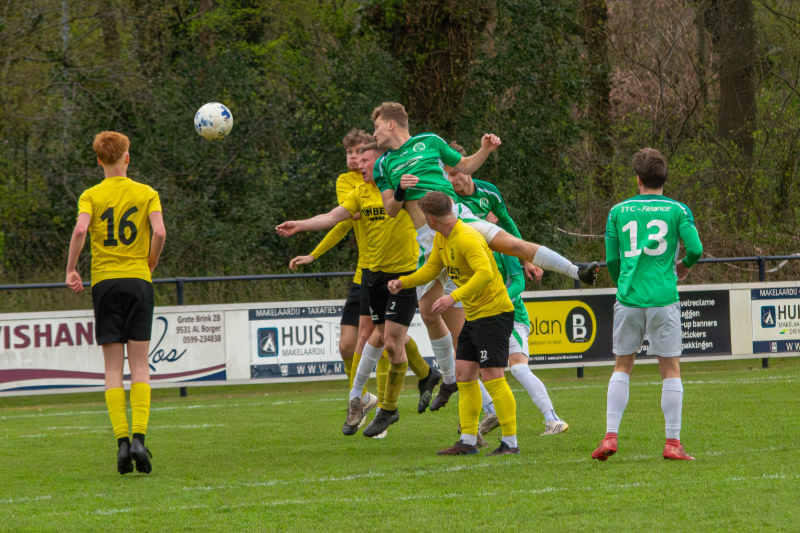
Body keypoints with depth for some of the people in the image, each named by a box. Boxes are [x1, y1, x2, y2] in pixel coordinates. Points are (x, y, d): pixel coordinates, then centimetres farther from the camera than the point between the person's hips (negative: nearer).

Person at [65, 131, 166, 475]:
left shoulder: (91, 196, 3)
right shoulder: (146, 194, 4)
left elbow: (80, 230, -15)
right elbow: (159, 232, -10)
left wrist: (70, 270, -4)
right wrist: (150, 266, 6)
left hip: (104, 282, 0)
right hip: (138, 280, 0)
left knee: (113, 368, 2)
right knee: (140, 366, 2)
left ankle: (121, 442, -8)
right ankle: (139, 438, -12)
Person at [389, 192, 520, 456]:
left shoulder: (467, 238, -23)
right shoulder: (441, 238, 9)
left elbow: (485, 273, -36)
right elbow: (432, 268, 21)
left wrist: (455, 297, -40)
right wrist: (404, 282, 6)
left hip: (494, 312, -10)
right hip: (473, 315, 10)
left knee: (492, 377, -11)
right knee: (464, 376, 8)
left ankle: (510, 442, -7)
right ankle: (468, 441, 13)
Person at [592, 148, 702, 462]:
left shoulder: (619, 211, 6)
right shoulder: (677, 210, 1)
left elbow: (611, 259, 8)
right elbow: (695, 249, -8)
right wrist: (684, 266, 14)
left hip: (628, 298, 2)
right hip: (663, 298, -2)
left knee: (622, 366, 12)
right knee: (670, 369, 4)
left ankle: (610, 436, 3)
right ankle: (673, 443, 0)